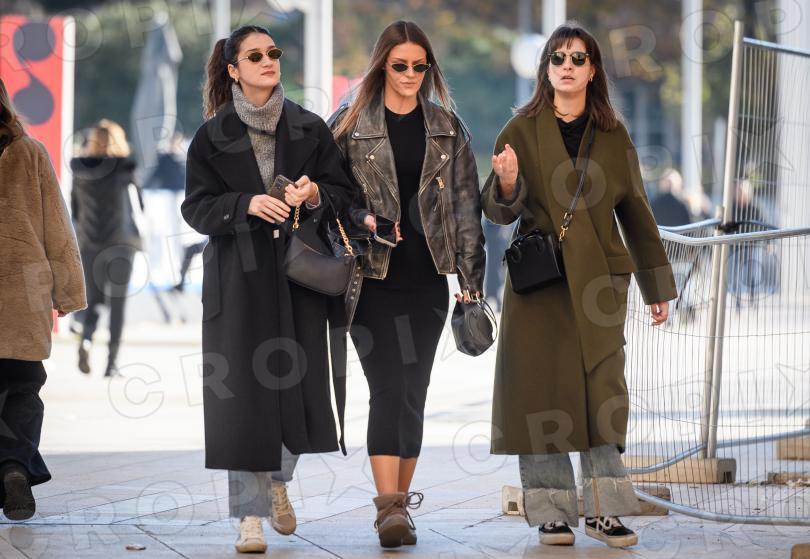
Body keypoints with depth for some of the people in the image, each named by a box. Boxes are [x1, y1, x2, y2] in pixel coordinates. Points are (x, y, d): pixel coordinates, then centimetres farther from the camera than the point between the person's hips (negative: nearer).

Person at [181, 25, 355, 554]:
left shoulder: (311, 128, 8)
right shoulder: (212, 137, 4)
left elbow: (344, 192, 7)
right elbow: (197, 207, -1)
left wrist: (316, 195, -15)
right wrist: (248, 204, -18)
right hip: (240, 276, -2)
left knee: (299, 384, 0)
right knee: (244, 393, -6)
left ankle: (278, 478, 29)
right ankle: (251, 516, -1)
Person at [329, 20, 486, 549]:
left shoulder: (446, 127, 9)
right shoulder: (350, 126, 2)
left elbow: (466, 203, 8)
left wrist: (470, 276, 2)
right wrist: (362, 219, -15)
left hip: (426, 278, 3)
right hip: (372, 277, -3)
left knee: (413, 392, 6)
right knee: (387, 389, -12)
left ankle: (401, 498, 16)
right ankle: (390, 506, -18)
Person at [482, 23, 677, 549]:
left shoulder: (613, 135, 8)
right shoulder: (522, 131, 2)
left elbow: (636, 212, 13)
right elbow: (498, 211, 3)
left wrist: (658, 286, 14)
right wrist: (507, 187, -21)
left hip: (600, 279, 1)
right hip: (538, 282, -1)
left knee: (603, 393, -2)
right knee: (543, 392, -2)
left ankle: (603, 509, 3)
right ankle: (552, 512, 4)